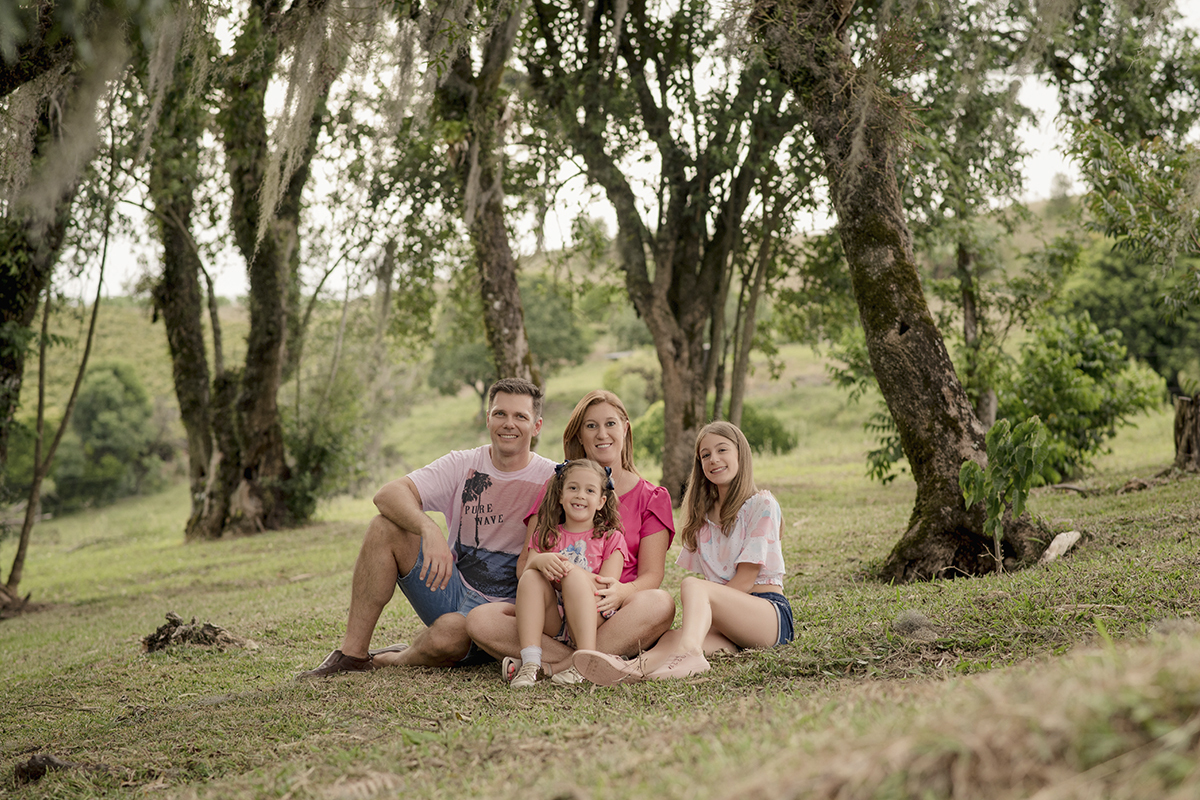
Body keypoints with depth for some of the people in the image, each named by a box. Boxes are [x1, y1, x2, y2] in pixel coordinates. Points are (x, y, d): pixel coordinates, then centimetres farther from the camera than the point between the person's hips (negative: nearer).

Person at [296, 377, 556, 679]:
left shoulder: (552, 480, -6)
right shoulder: (463, 465, 1)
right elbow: (388, 494, -12)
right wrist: (430, 530, -32)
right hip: (450, 593, 4)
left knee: (449, 631, -37)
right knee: (386, 526, -15)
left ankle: (395, 660, -1)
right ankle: (352, 653, -13)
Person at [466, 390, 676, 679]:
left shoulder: (651, 497, 12)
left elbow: (651, 574, 2)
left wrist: (622, 592, -24)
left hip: (616, 617, -1)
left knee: (661, 603, -37)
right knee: (480, 620, -26)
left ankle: (550, 668, -33)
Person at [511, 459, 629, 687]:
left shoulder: (610, 538, 10)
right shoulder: (545, 536, 18)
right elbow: (523, 572, 1)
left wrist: (571, 571, -20)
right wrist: (540, 561, -22)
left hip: (591, 617, -2)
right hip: (550, 622, 2)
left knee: (574, 574, -29)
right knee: (531, 577, -24)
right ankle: (530, 662, -37)